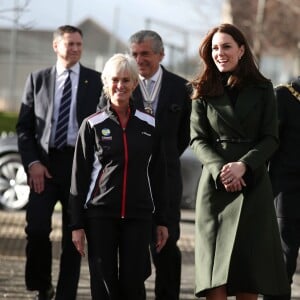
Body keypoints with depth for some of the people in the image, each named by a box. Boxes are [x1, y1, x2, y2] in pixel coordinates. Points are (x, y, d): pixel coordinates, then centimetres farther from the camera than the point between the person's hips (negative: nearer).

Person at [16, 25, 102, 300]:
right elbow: (24, 126, 8)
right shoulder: (38, 79, 9)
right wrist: (32, 163, -5)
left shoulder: (96, 82, 5)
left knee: (73, 235, 2)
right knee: (37, 228, -11)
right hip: (45, 164, 0)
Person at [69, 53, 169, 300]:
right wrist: (77, 224, -1)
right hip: (100, 214, -1)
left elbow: (158, 176, 11)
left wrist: (162, 220, 9)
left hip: (138, 215, 1)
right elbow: (79, 177, 2)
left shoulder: (149, 126, 6)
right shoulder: (92, 125, 2)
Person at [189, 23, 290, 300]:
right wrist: (219, 169, -15)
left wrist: (243, 165, -14)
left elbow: (271, 138, 1)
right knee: (214, 267, -7)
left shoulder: (262, 89, 6)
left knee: (250, 261, -2)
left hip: (253, 183, 0)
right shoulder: (204, 91, 8)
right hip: (215, 183, 0)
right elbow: (198, 139, 2)